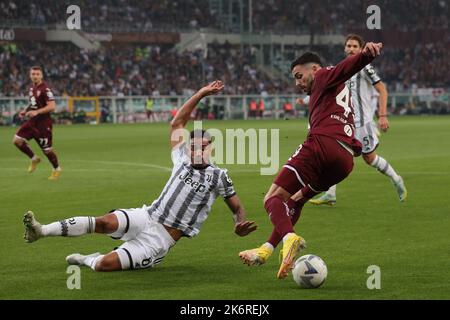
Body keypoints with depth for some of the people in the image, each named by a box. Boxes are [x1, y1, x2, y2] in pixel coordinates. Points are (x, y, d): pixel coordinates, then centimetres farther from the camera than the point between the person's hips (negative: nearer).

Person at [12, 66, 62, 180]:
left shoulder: (45, 89, -16)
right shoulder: (32, 88, 10)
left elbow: (52, 106, -23)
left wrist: (37, 112, -30)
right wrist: (26, 111, 8)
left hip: (43, 122, -8)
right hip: (32, 121, 8)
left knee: (47, 149, 0)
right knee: (17, 140, -5)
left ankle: (57, 169, 22)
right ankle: (34, 159, 13)